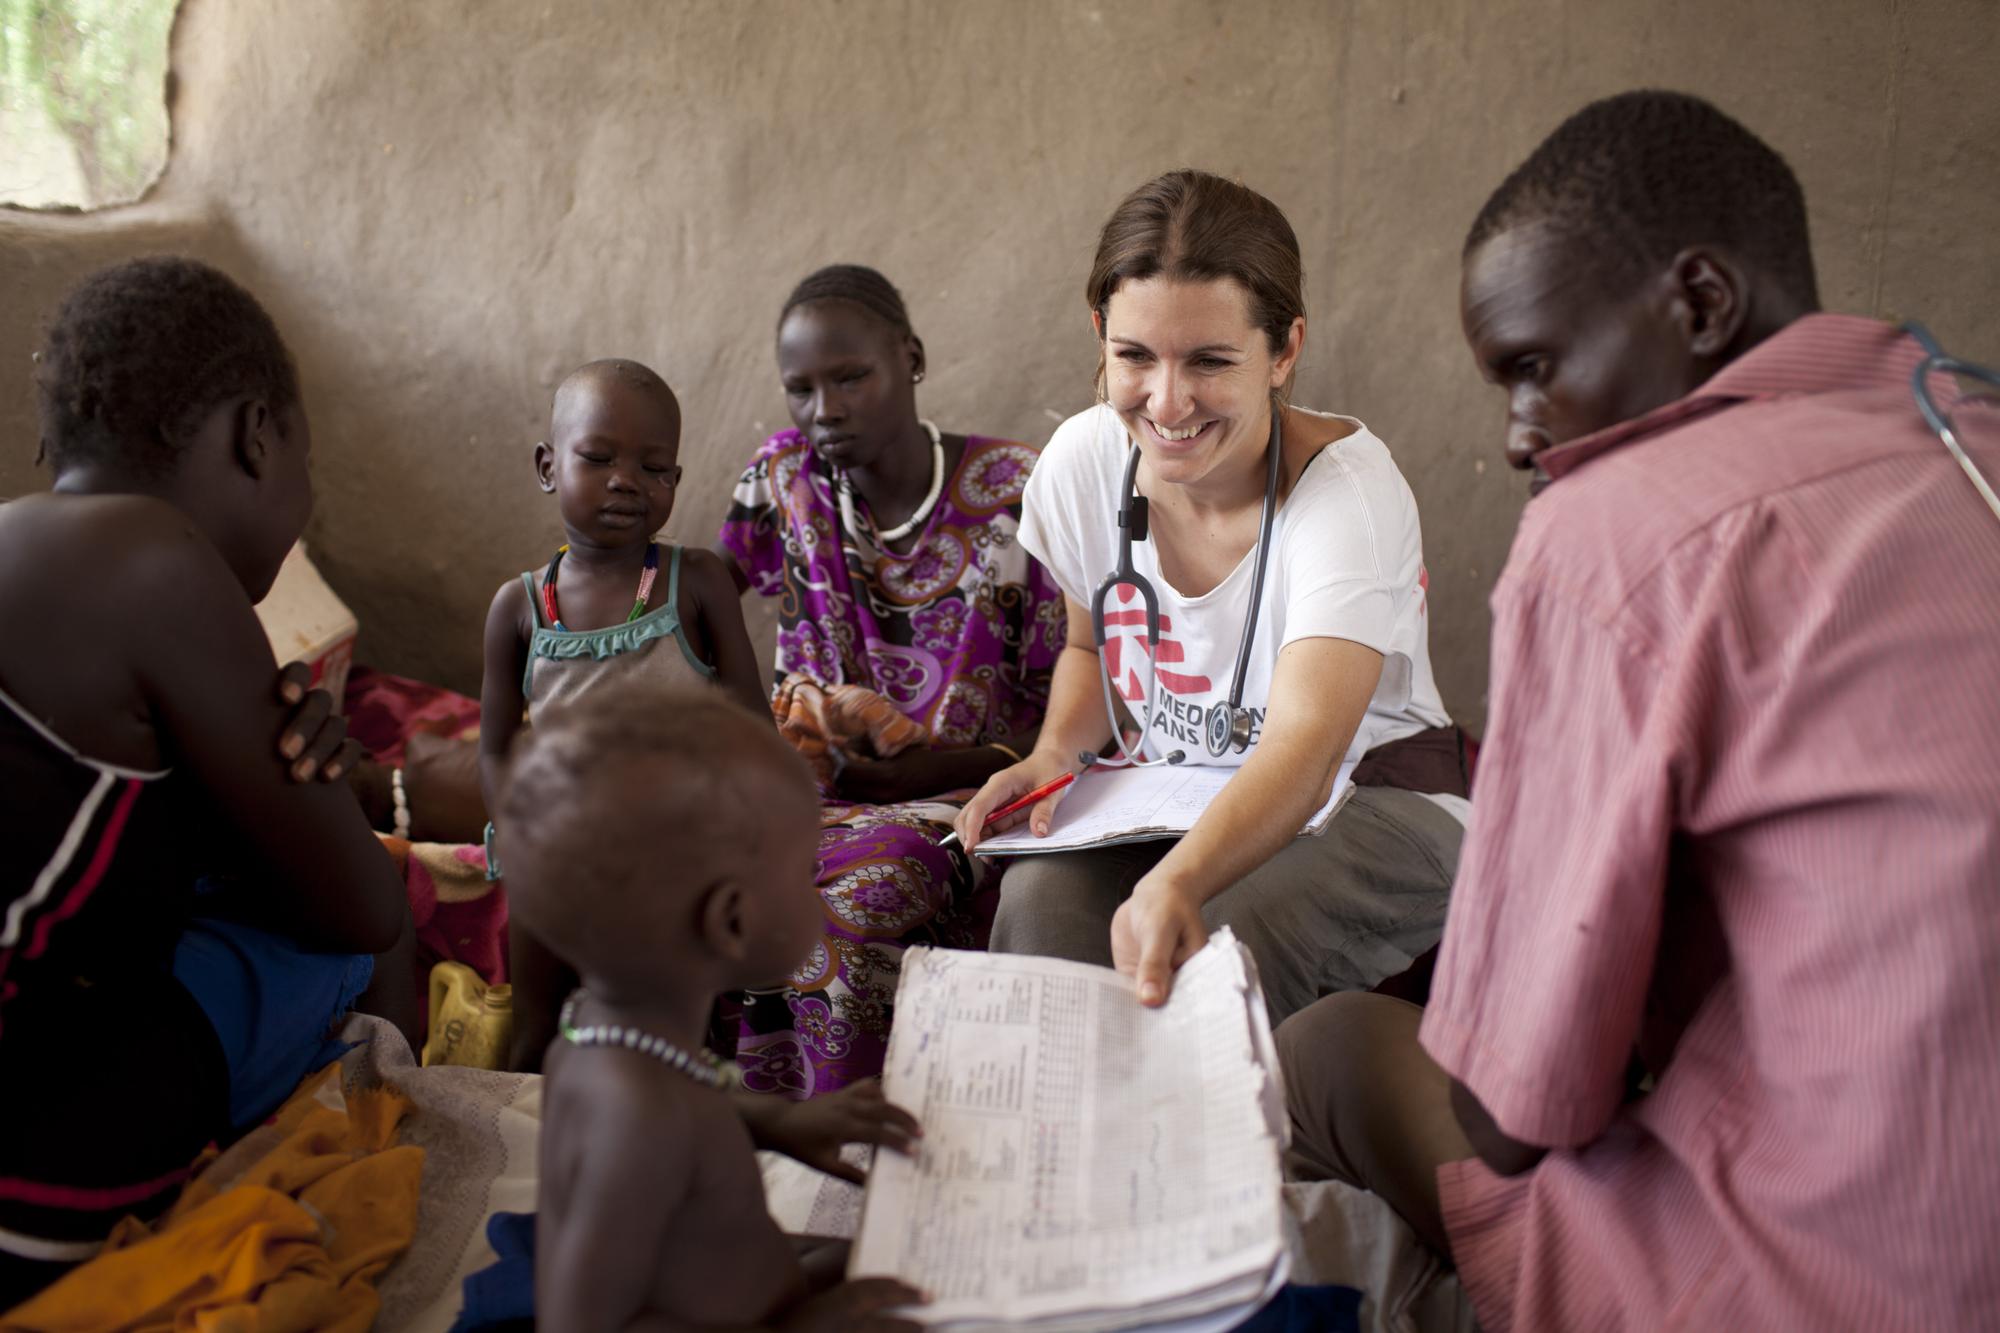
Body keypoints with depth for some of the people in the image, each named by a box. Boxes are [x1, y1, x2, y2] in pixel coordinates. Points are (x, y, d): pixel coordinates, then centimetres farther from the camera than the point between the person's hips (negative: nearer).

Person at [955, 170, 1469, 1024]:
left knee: (1216, 945, -35)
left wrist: (1177, 882, -58)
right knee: (1040, 901, -28)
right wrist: (1055, 753, -9)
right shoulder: (1082, 460, -7)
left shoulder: (1348, 488, -23)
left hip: (1371, 802, -4)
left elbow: (1306, 740, -39)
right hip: (1178, 803, 4)